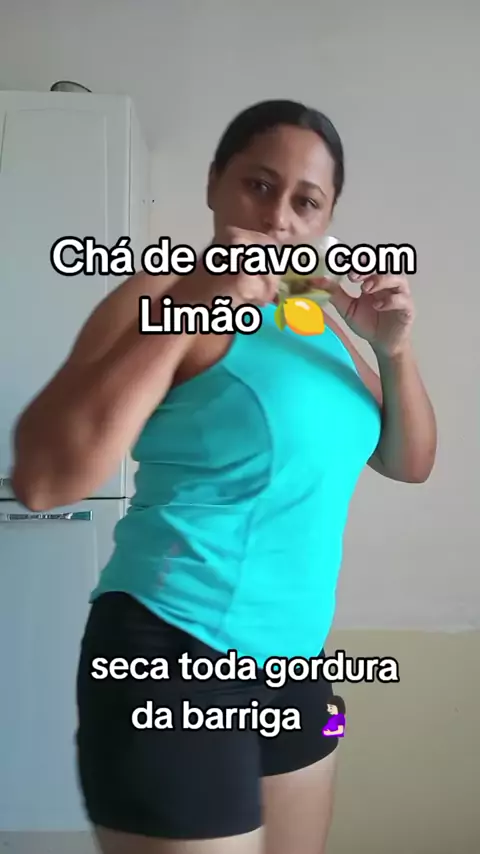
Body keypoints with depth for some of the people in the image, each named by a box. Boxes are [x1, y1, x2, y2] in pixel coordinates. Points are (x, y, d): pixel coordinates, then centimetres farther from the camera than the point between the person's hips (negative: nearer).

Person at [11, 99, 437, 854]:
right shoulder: (167, 295, -12)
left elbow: (409, 464, 12)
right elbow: (42, 479, -24)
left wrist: (393, 349, -6)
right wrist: (190, 306, -26)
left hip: (291, 661, 8)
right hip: (174, 658, -7)